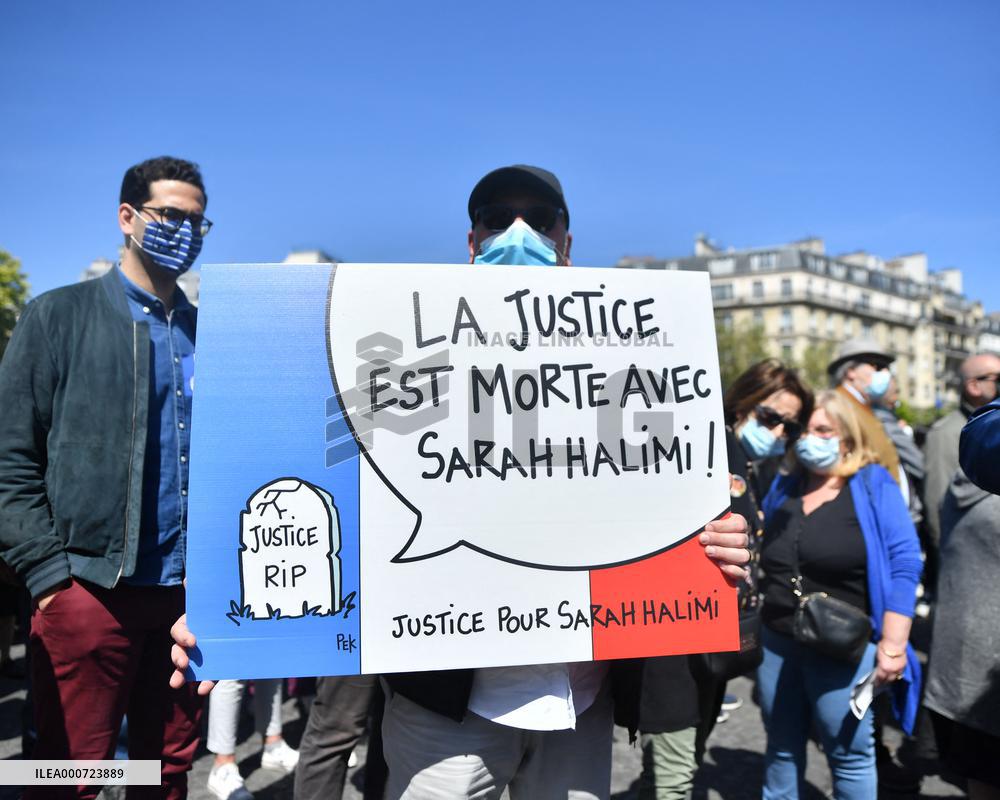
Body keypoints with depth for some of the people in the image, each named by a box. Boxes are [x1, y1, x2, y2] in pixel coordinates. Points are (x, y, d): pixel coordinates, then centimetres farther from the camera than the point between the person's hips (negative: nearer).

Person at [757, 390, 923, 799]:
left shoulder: (874, 486, -6)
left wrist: (893, 644, -16)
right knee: (782, 750, 16)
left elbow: (903, 563, -11)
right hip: (775, 644, 5)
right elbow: (759, 562, 17)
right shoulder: (782, 488, 8)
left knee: (850, 754, 7)